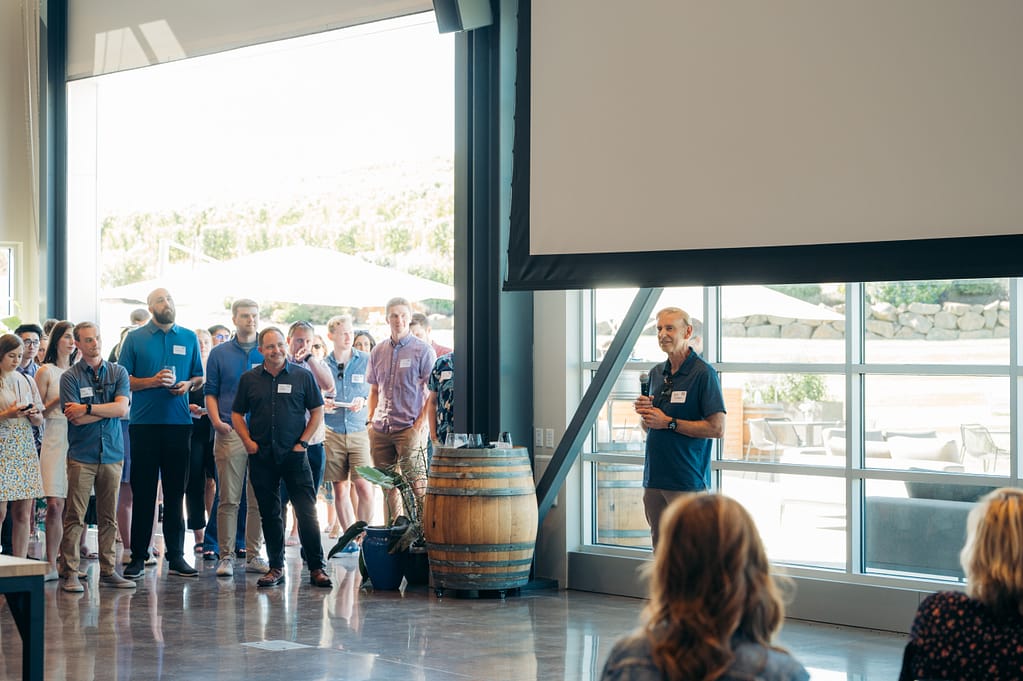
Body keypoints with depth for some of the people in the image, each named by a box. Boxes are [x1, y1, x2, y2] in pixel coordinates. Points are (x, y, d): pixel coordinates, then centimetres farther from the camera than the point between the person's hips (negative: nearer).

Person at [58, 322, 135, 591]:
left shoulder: (118, 372, 7)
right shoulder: (70, 377, -1)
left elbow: (122, 408, -7)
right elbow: (76, 419, -10)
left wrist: (88, 409, -10)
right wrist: (108, 410, -6)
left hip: (112, 453, 3)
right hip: (82, 455, -3)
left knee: (109, 517, 7)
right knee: (75, 517, -5)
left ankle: (108, 571, 13)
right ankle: (70, 572, -1)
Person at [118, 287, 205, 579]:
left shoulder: (189, 338, 12)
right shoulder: (135, 338, 5)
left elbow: (200, 378, 16)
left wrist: (188, 385, -5)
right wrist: (153, 381, -12)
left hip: (179, 423, 2)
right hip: (144, 423, -2)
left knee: (175, 490, 5)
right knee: (143, 491, 0)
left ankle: (176, 555, 9)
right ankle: (138, 557, 4)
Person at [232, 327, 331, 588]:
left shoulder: (302, 376, 3)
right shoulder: (249, 379, 8)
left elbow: (317, 412, 6)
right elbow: (237, 414, 13)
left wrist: (303, 442, -3)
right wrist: (248, 442, 0)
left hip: (294, 455, -2)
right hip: (261, 456, 2)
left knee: (307, 512, -6)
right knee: (269, 514, 7)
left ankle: (316, 567, -1)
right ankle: (276, 567, 16)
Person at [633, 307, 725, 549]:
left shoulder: (703, 373, -8)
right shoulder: (656, 373, 15)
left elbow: (717, 428, -15)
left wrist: (668, 422, -14)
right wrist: (644, 413, 0)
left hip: (687, 481, -7)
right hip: (654, 478, 7)